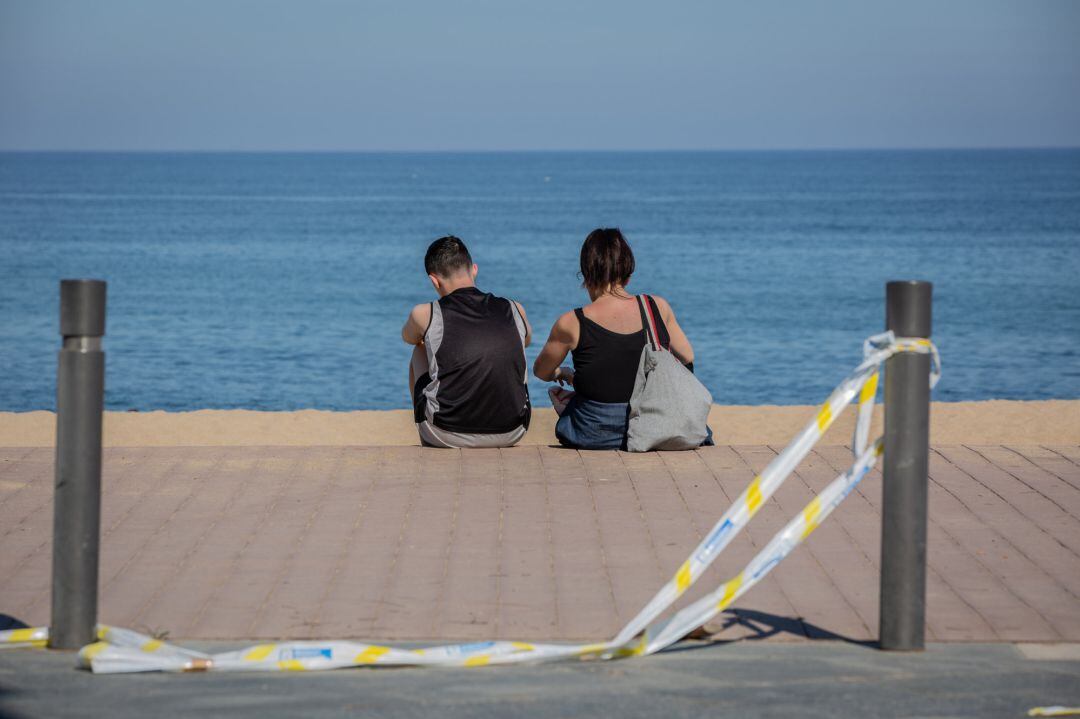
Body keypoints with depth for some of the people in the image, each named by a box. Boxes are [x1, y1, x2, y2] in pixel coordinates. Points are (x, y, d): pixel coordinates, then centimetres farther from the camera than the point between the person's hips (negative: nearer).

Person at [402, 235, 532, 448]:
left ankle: (427, 445, 38)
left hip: (447, 437, -2)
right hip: (510, 435, 2)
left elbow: (408, 337, 22)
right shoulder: (514, 311, 2)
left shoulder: (426, 315, -5)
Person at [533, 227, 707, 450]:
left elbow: (541, 372, 6)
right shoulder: (658, 307, -6)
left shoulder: (571, 324, -13)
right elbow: (687, 358, 10)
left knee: (555, 393, 30)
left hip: (595, 438, -2)